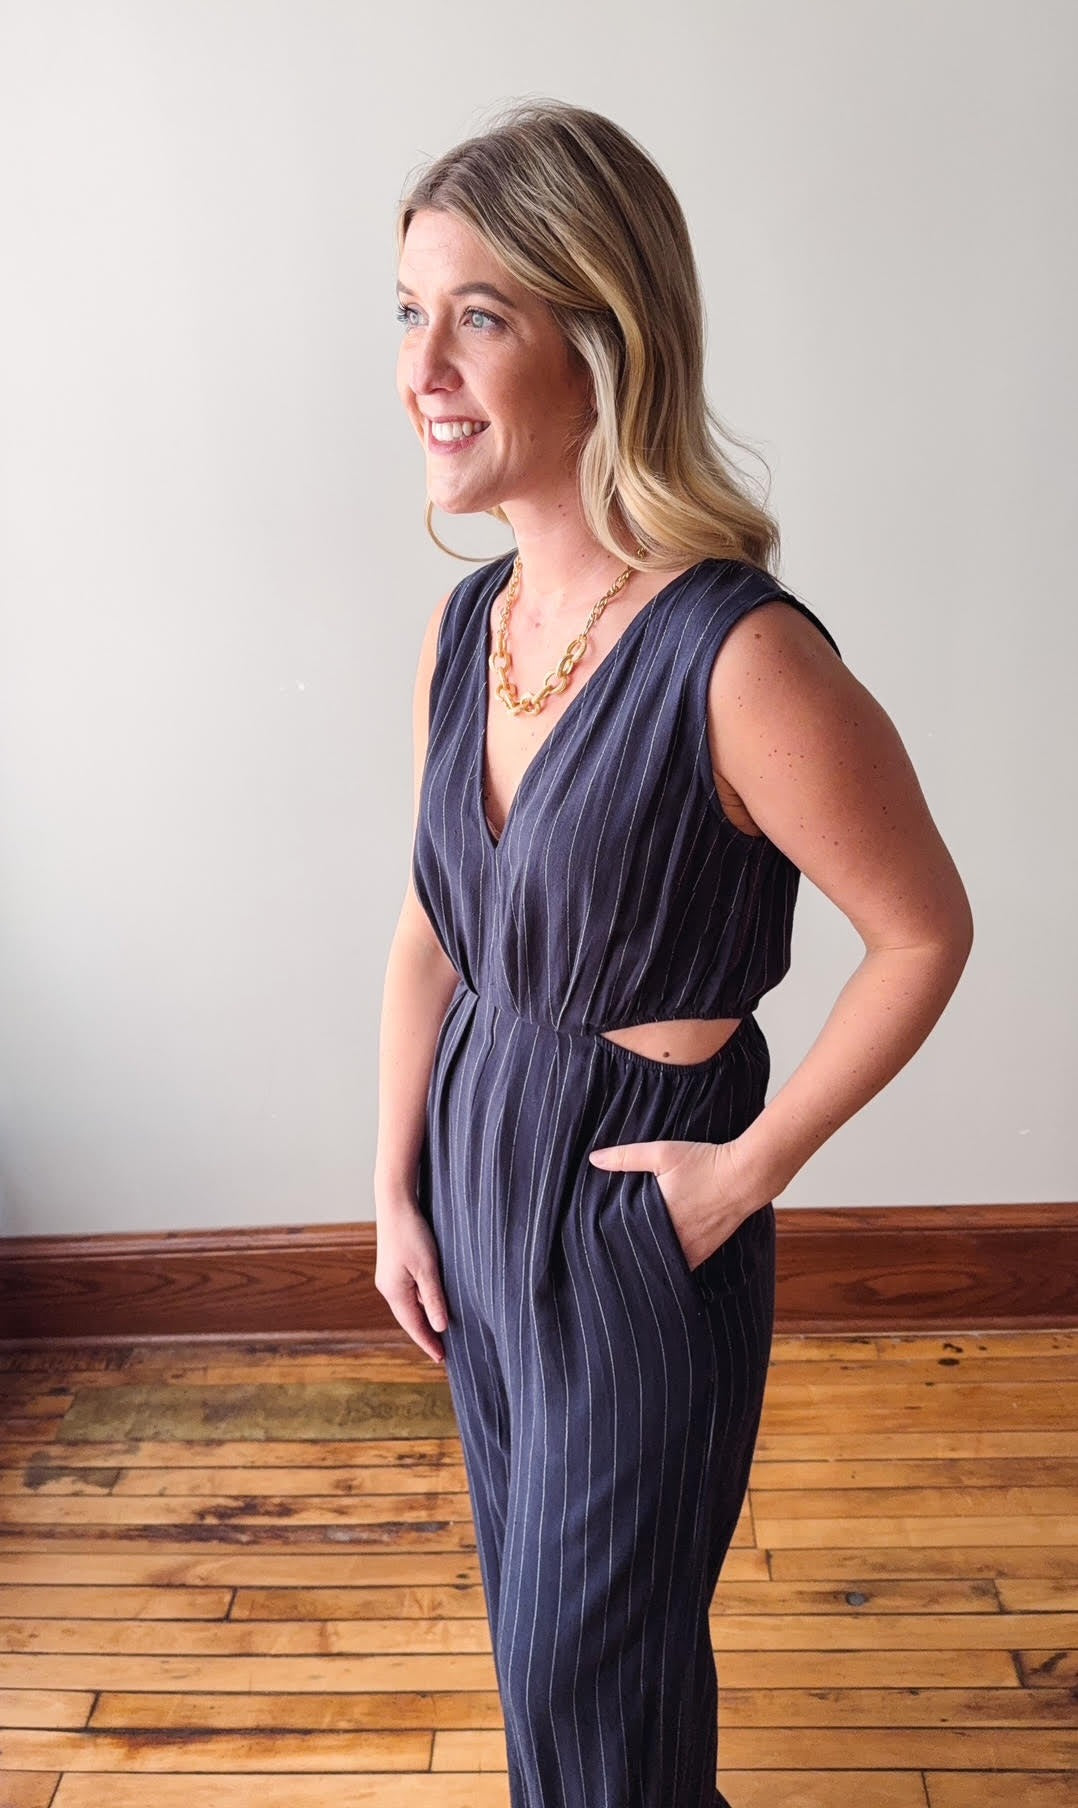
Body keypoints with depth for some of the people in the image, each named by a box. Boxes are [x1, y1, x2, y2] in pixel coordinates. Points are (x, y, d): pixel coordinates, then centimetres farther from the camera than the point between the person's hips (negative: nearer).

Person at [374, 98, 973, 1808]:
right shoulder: (466, 625, -3)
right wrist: (394, 1192, 6)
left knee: (588, 1648, 15)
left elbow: (925, 933, -15)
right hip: (473, 1152, 7)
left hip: (634, 1213, -7)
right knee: (530, 1585, 28)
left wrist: (752, 1166, -11)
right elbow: (432, 934, 4)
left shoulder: (742, 661, -26)